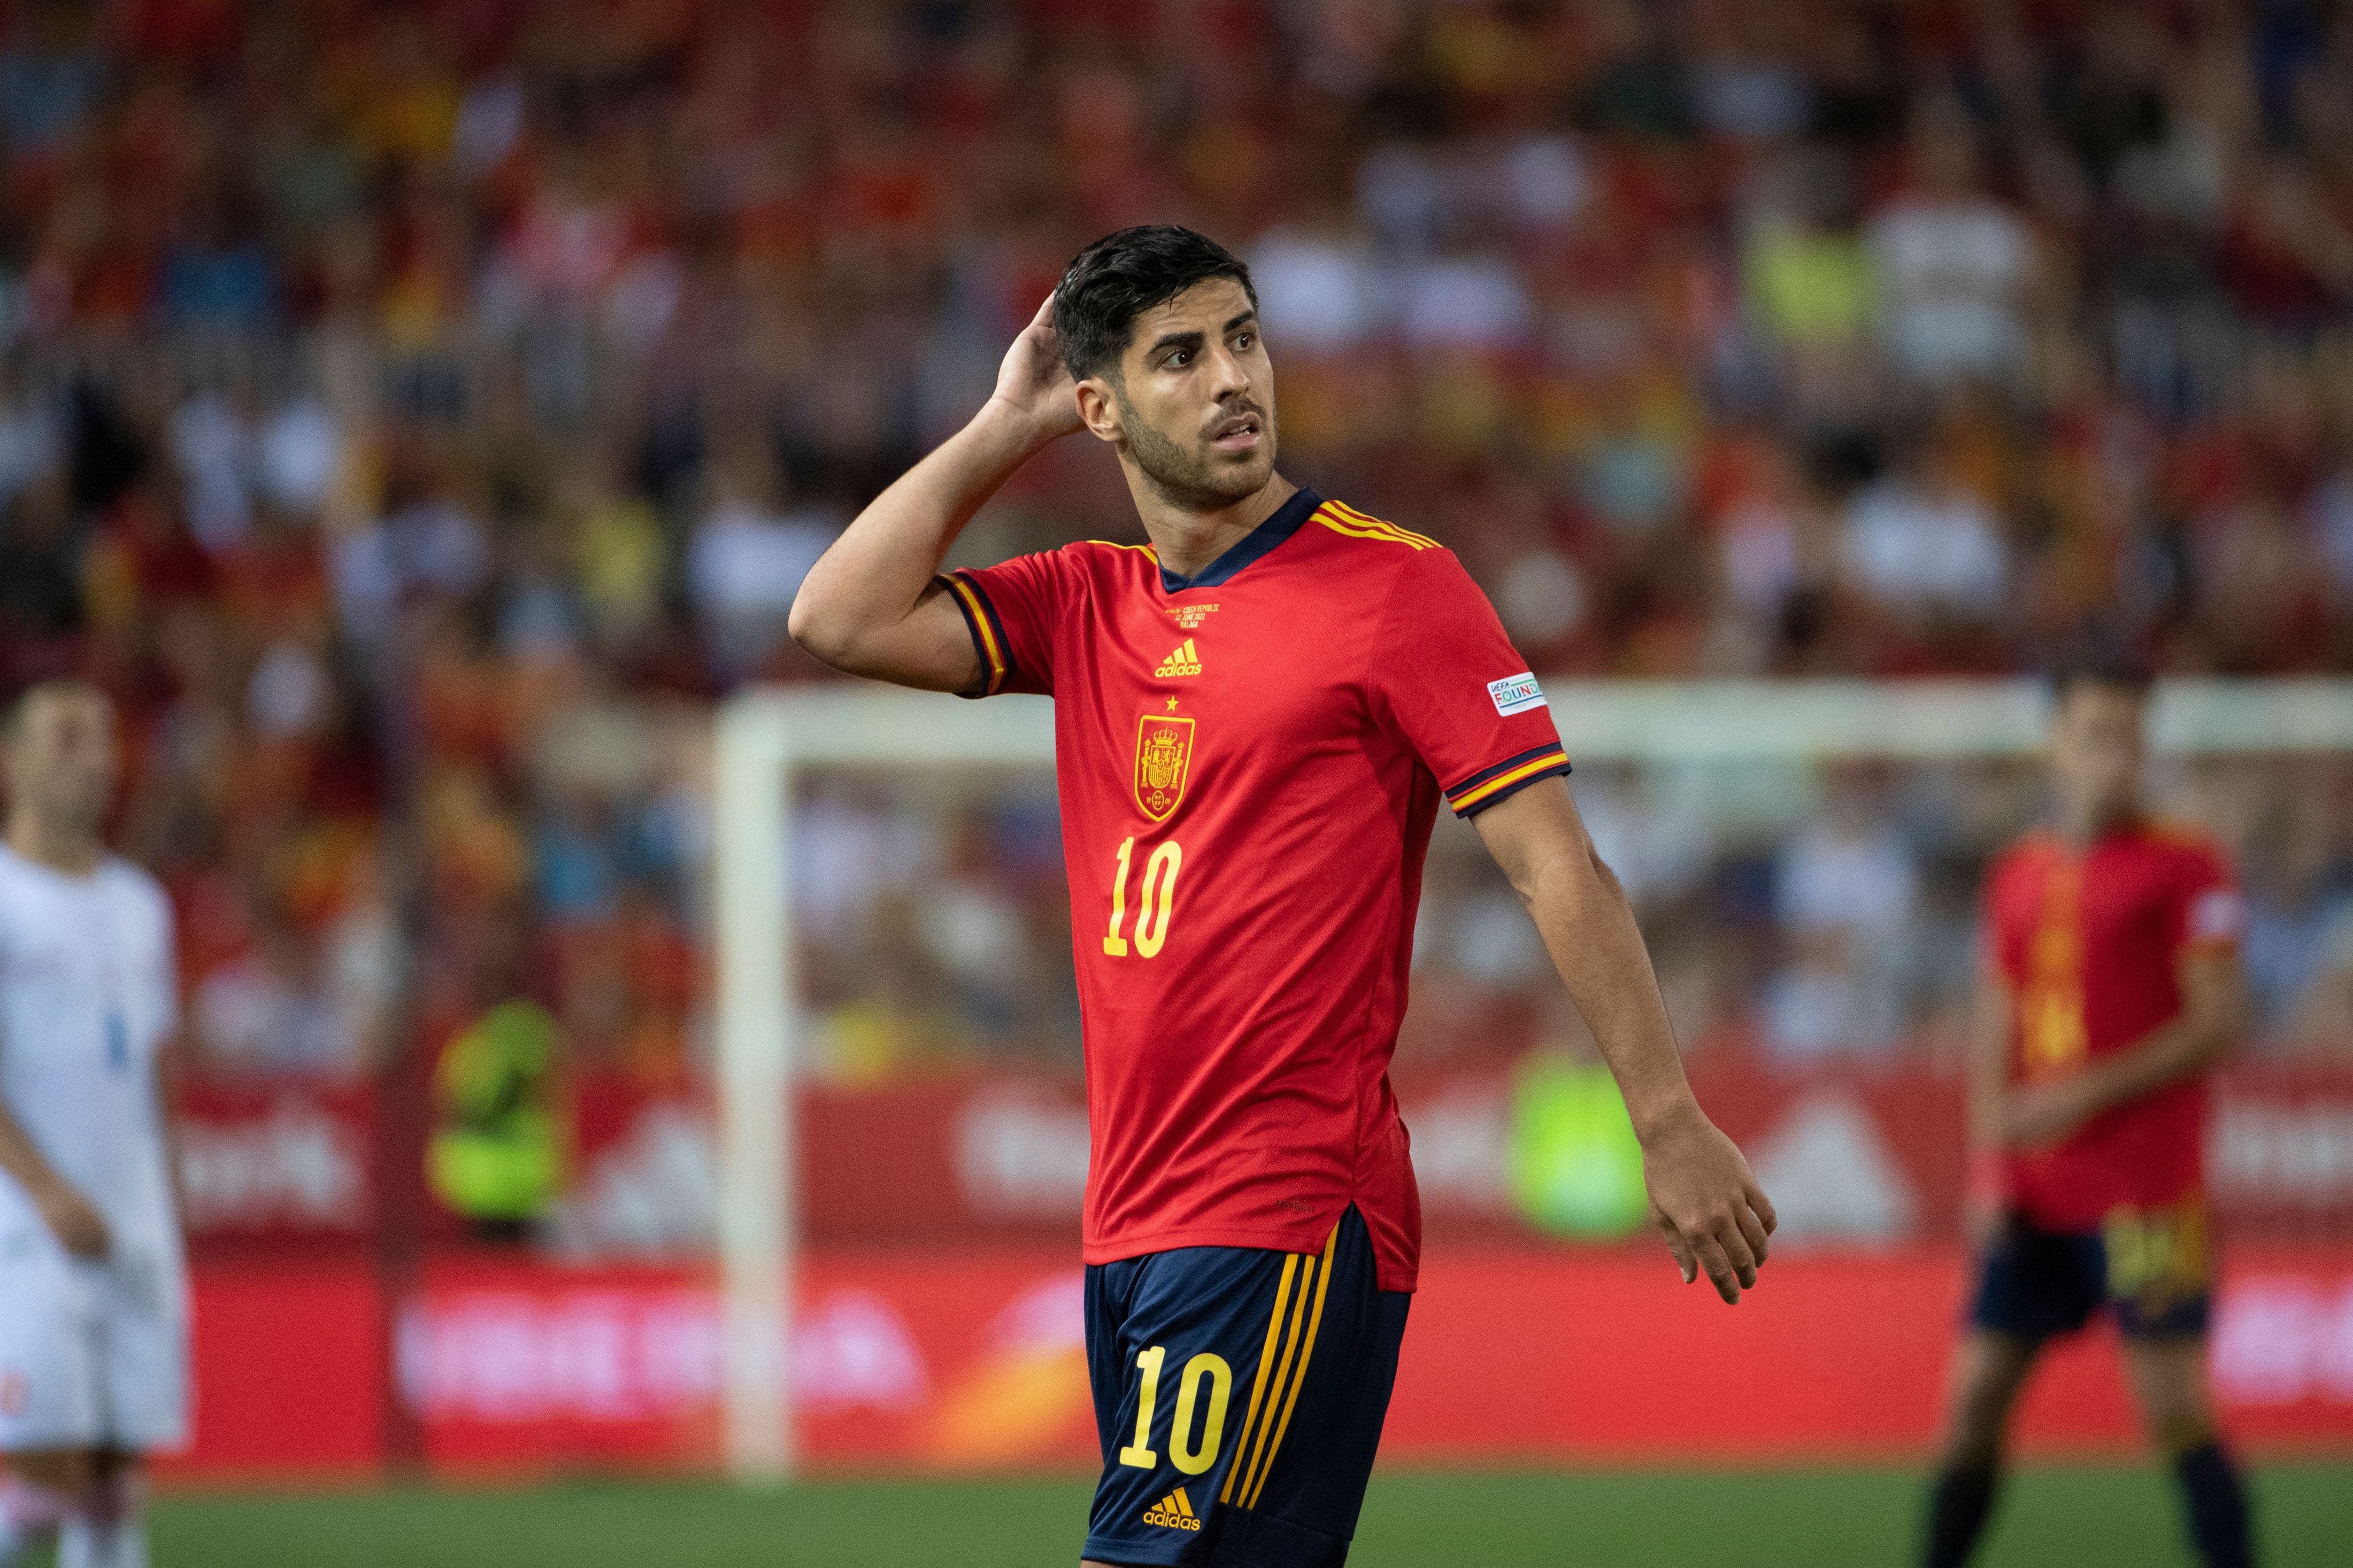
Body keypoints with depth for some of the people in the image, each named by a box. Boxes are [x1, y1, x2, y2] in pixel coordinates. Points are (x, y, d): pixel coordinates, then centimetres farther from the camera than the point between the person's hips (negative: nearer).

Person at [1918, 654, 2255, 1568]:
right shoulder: (2017, 878, 13)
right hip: (2032, 1198, 6)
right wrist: (1988, 1171, 5)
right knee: (1977, 1395, 4)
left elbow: (2218, 1021, -10)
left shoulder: (2185, 868, -4)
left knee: (2172, 1406, -8)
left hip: (2143, 1192, -5)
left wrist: (2090, 1092, -16)